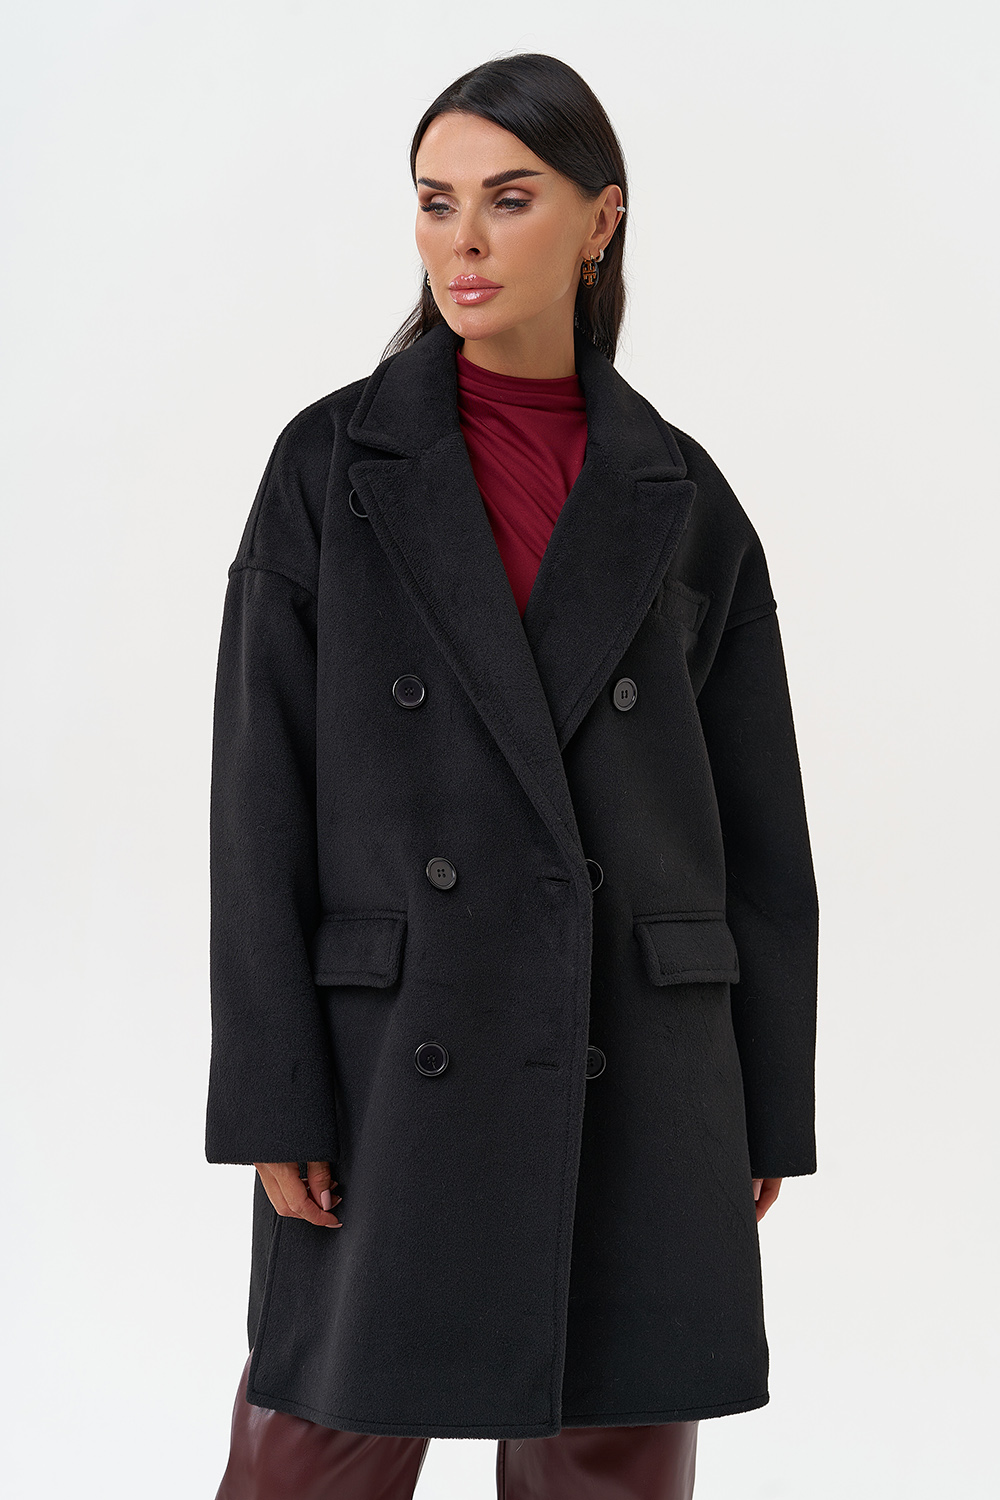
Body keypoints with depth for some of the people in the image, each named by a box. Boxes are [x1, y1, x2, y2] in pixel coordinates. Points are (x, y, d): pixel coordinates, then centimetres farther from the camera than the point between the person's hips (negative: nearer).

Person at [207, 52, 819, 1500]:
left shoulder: (680, 494, 5)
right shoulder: (332, 460, 0)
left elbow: (754, 818, 7)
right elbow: (263, 795, -3)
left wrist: (767, 1110, 6)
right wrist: (273, 1098, -8)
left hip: (632, 1069, 2)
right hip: (396, 1055, -1)